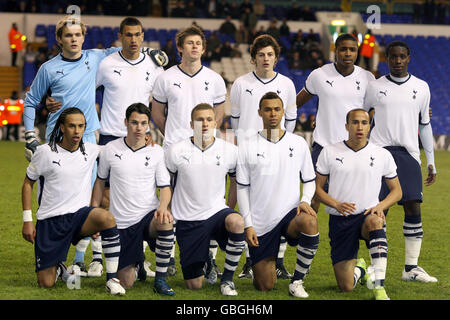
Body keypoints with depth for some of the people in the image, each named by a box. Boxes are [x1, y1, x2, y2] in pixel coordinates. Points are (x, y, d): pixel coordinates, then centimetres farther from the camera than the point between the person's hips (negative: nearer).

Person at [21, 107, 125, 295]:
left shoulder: (91, 150, 4)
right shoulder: (45, 152, -4)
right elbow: (28, 183, 6)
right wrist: (27, 220, 0)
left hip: (80, 214, 1)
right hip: (49, 221, -1)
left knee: (107, 218, -35)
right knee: (46, 284, -7)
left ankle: (112, 278, -25)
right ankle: (58, 268, 31)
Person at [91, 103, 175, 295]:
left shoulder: (156, 152, 0)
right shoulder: (110, 150, 1)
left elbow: (165, 187, 2)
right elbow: (100, 182, 13)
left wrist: (163, 206, -20)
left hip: (149, 214, 0)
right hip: (122, 222, 1)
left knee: (165, 222, -39)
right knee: (125, 283, -3)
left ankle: (160, 279, -21)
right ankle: (137, 261, 36)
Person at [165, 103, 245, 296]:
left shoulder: (230, 150, -2)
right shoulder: (176, 151, -5)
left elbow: (236, 181, 15)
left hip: (216, 212, 0)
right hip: (188, 221, 0)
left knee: (237, 223, -38)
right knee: (193, 286, -3)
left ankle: (227, 278, -16)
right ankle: (206, 262, 36)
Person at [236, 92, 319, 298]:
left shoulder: (298, 144, 5)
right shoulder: (248, 148, 2)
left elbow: (309, 180, 12)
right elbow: (242, 188, 4)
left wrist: (305, 200, -10)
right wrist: (248, 225, -4)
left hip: (290, 213, 1)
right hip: (261, 223, -1)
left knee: (309, 222, -37)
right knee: (264, 287, -4)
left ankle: (297, 281, -19)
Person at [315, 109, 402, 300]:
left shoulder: (383, 155, 3)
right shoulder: (329, 152, 1)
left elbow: (396, 191, 9)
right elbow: (317, 187, 4)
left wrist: (380, 206, -12)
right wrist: (337, 205, -15)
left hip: (368, 214, 0)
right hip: (339, 220, 0)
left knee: (374, 222, -41)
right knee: (346, 287, -7)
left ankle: (379, 287, -41)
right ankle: (359, 268, 33)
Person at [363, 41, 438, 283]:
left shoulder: (421, 88, 10)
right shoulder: (375, 87, 6)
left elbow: (424, 125, 17)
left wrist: (431, 161, 15)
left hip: (408, 154, 2)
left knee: (413, 208, -5)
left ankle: (411, 268, 0)